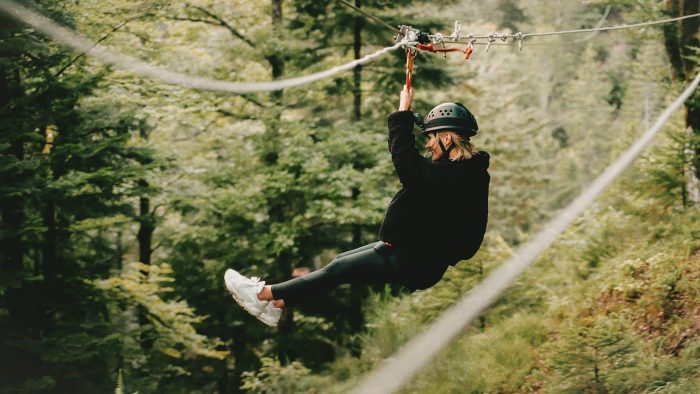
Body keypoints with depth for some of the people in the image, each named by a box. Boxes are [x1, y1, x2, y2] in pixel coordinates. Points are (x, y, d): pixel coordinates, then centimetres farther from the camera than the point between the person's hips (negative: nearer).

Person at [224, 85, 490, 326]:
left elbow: (403, 155, -22)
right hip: (419, 252, 9)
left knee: (337, 270, -3)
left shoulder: (446, 177, -27)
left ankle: (265, 295, 5)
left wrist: (403, 112, -11)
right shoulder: (467, 169, 3)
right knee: (340, 262, 11)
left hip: (413, 264, -9)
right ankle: (277, 305, 16)